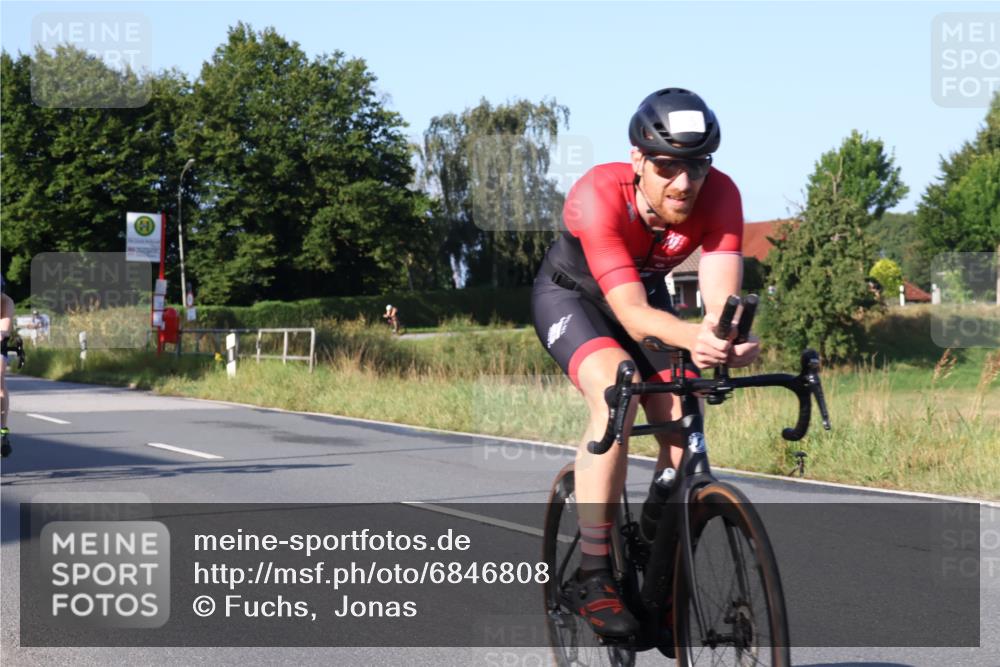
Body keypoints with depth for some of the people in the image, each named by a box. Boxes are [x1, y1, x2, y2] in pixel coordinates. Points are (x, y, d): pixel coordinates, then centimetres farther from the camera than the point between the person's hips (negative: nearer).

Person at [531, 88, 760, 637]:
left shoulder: (719, 195, -29)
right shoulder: (598, 195, -38)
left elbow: (721, 296, -38)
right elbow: (632, 314, -45)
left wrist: (728, 337, -62)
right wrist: (691, 336, -64)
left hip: (647, 293, 4)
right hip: (570, 296, -4)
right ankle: (593, 577, -27)